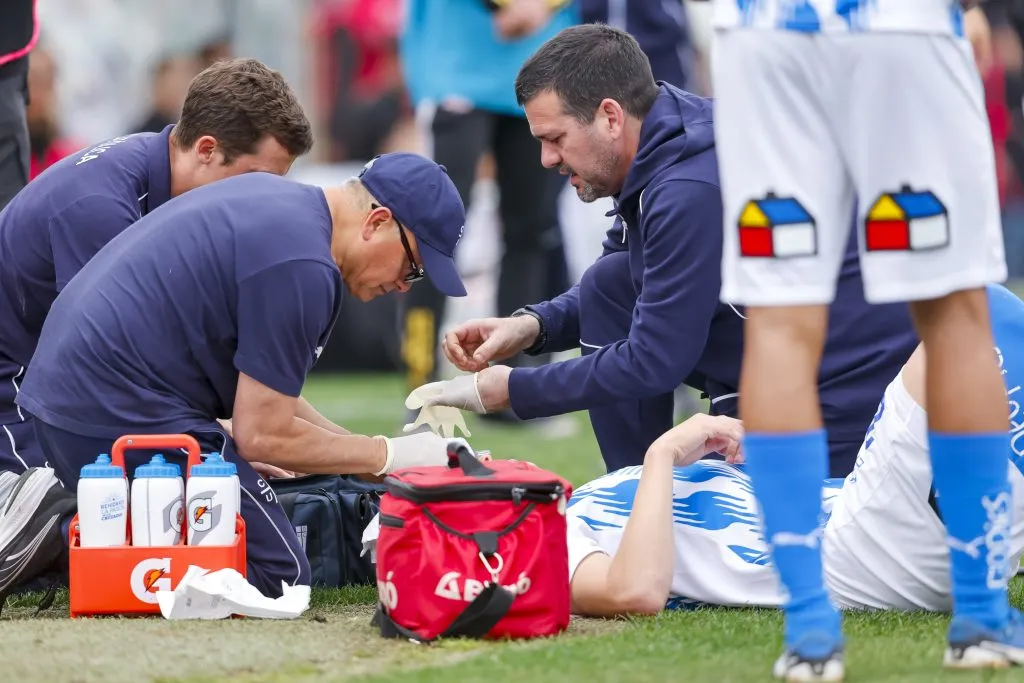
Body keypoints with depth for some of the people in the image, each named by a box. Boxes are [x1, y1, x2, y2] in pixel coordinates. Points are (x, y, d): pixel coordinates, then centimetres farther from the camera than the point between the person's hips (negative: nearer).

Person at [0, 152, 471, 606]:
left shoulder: (271, 194, 14)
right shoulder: (302, 266, -17)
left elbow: (259, 392, 21)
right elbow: (263, 435, -13)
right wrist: (388, 456, -2)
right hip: (126, 418, -10)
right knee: (279, 574, -6)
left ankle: (59, 515, 3)